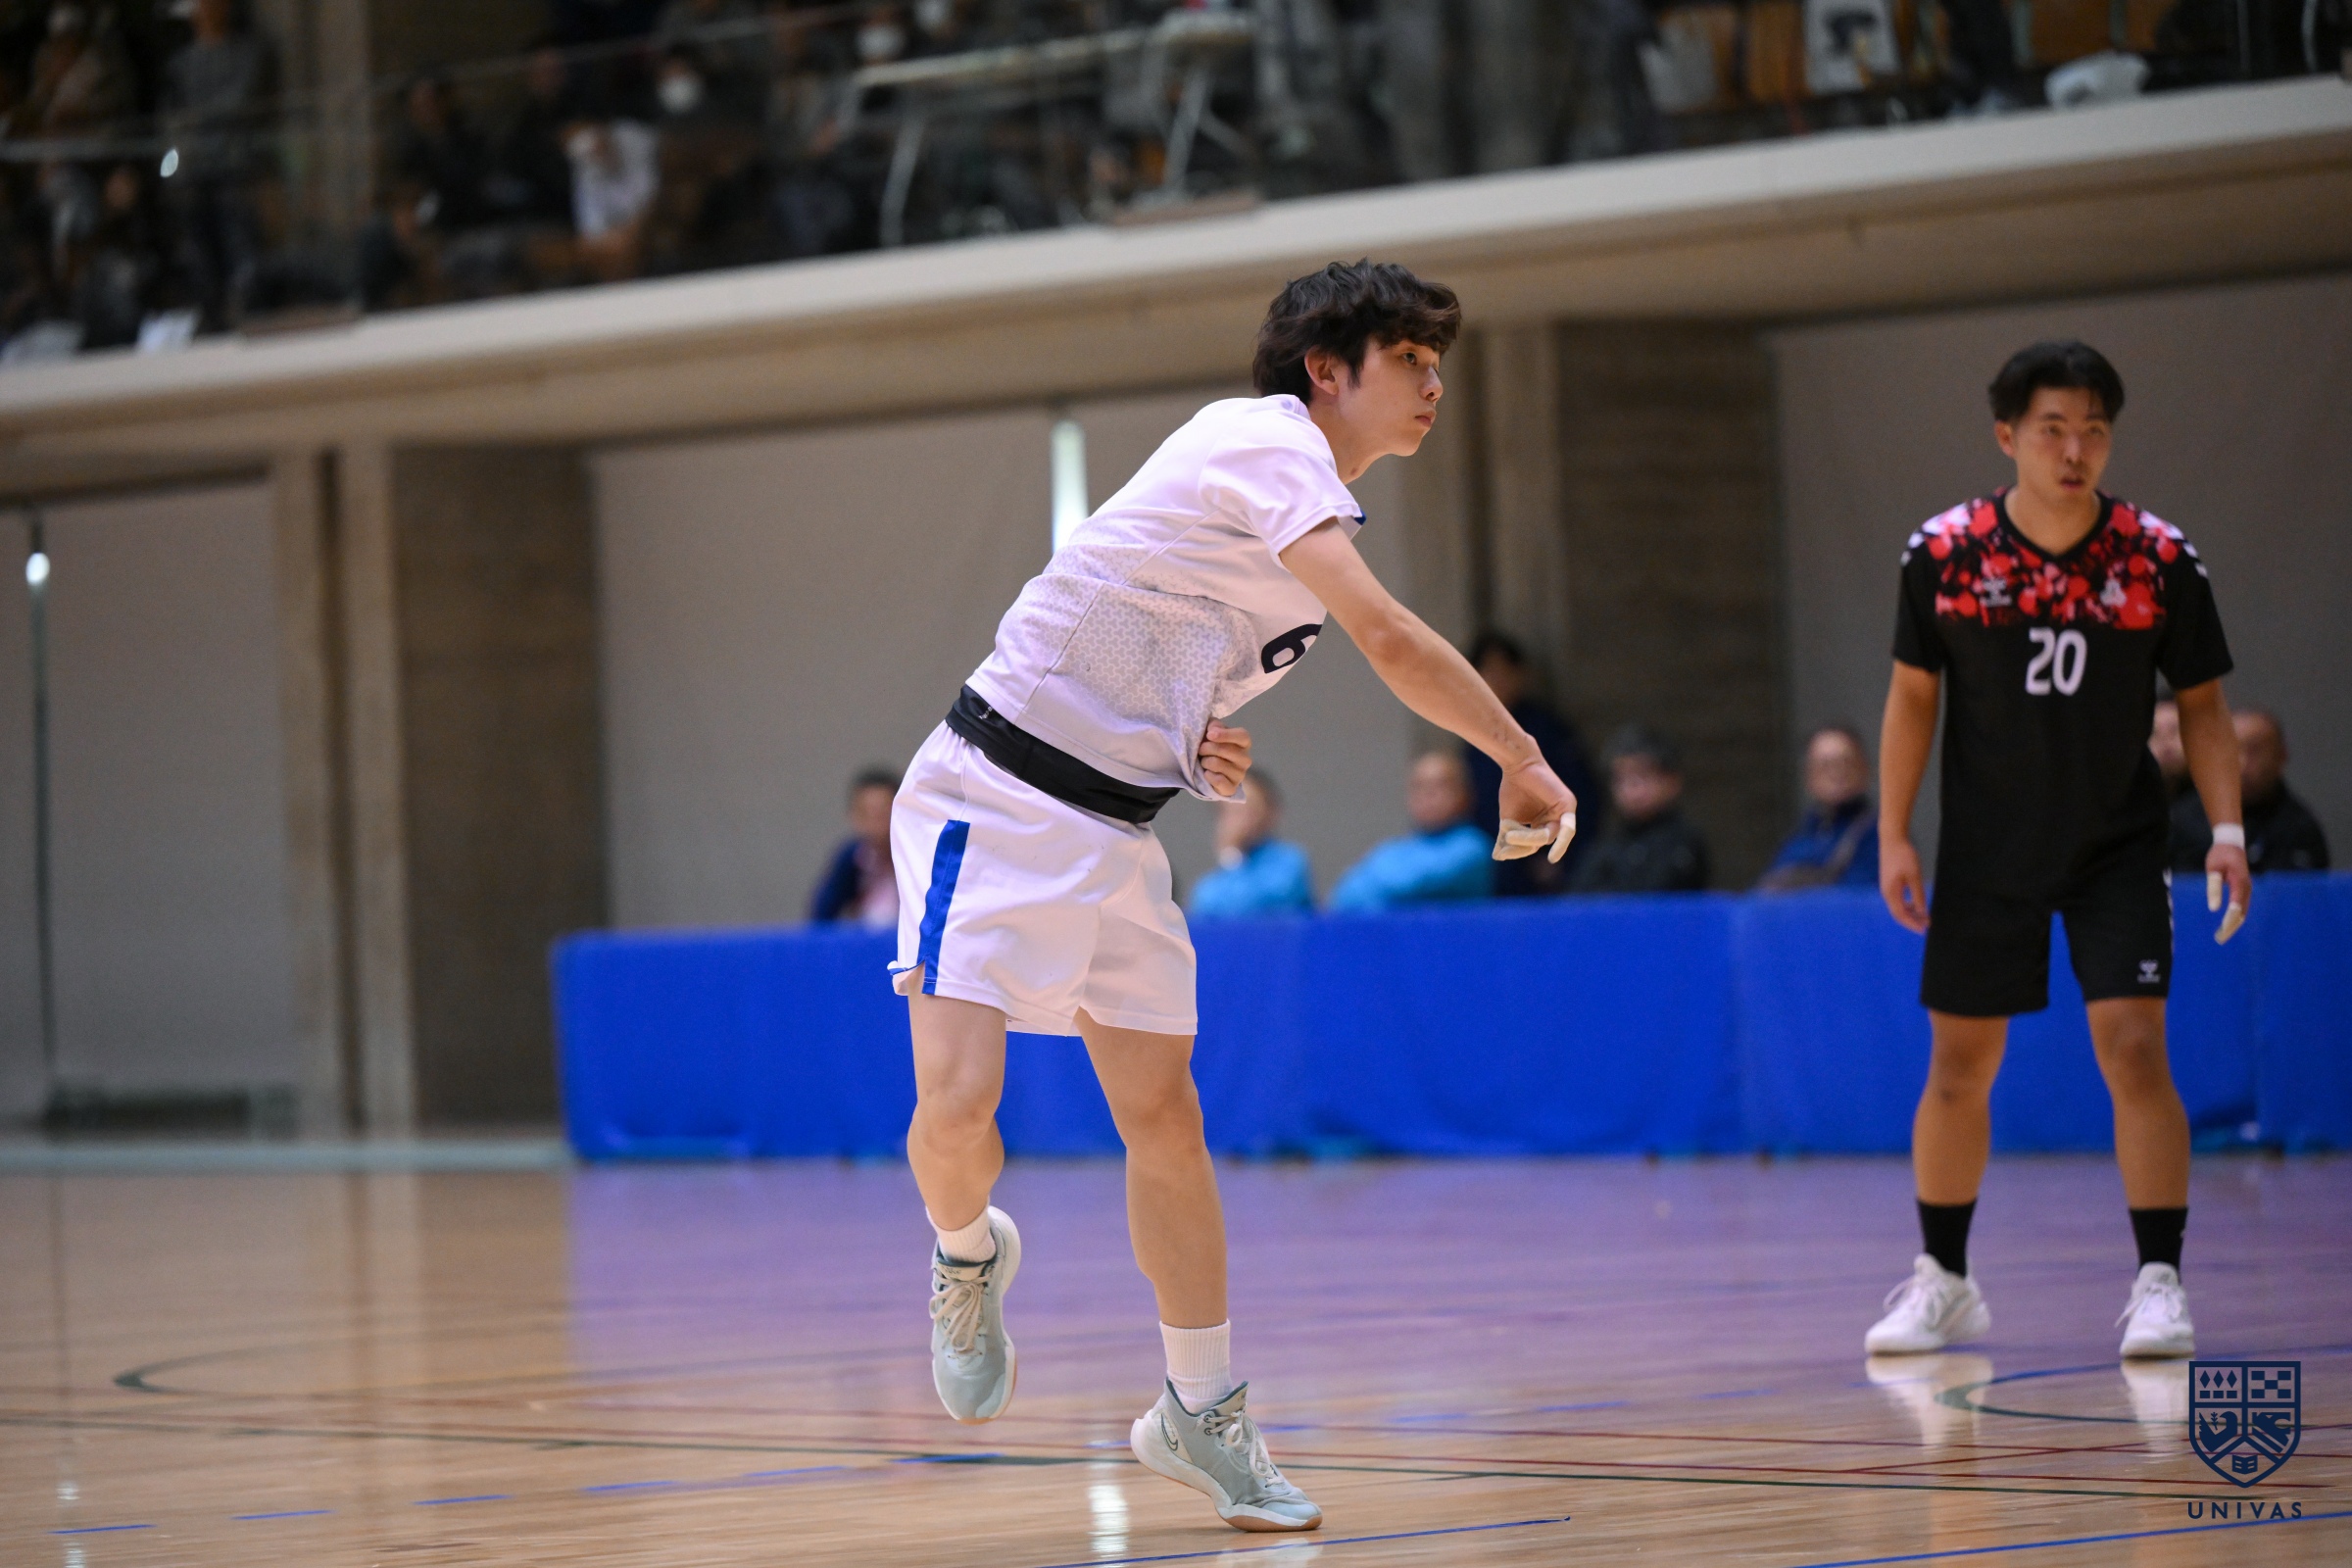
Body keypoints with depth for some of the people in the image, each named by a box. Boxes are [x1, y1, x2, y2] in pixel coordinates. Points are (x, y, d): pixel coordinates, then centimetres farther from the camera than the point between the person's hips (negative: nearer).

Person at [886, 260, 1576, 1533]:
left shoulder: (1311, 500, 14)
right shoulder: (1269, 445, -16)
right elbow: (1392, 641, -26)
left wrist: (1191, 742, 4)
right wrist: (1522, 760, -15)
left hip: (1114, 835, 9)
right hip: (995, 796, -9)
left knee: (1163, 1116, 6)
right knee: (958, 1105, -19)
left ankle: (1198, 1410, 17)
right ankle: (968, 1257, 14)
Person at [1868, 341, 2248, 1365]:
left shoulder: (2159, 560, -11)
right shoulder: (1944, 552, -9)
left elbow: (2201, 703, -1)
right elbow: (1913, 696, 1)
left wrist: (2226, 830, -13)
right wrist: (1893, 836, -2)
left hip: (2116, 848, -1)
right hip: (1985, 850, 1)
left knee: (2134, 1052, -14)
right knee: (1959, 1068, 8)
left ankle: (2158, 1282, -8)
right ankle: (1941, 1281, 24)